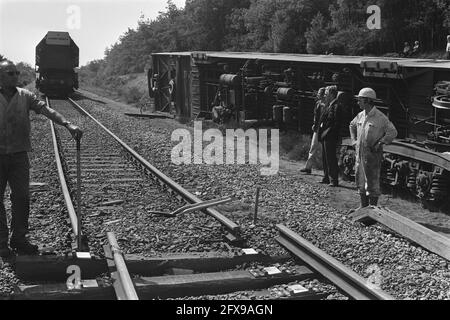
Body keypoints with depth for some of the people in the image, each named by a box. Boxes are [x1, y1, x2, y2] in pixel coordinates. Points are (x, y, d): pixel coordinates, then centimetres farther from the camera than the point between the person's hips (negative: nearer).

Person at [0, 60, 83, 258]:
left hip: (19, 155, 2)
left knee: (22, 197, 4)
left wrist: (67, 124, -21)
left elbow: (46, 110, -7)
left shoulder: (25, 96, 3)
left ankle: (19, 239, 18)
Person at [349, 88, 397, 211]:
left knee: (372, 181, -1)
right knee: (360, 180, 13)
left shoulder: (380, 117, -13)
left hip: (373, 154, -7)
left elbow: (393, 132, -14)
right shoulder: (360, 115, 8)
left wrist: (379, 143, -15)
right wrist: (354, 140, 19)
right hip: (360, 153, 7)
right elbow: (352, 125, 28)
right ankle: (363, 206, 25)